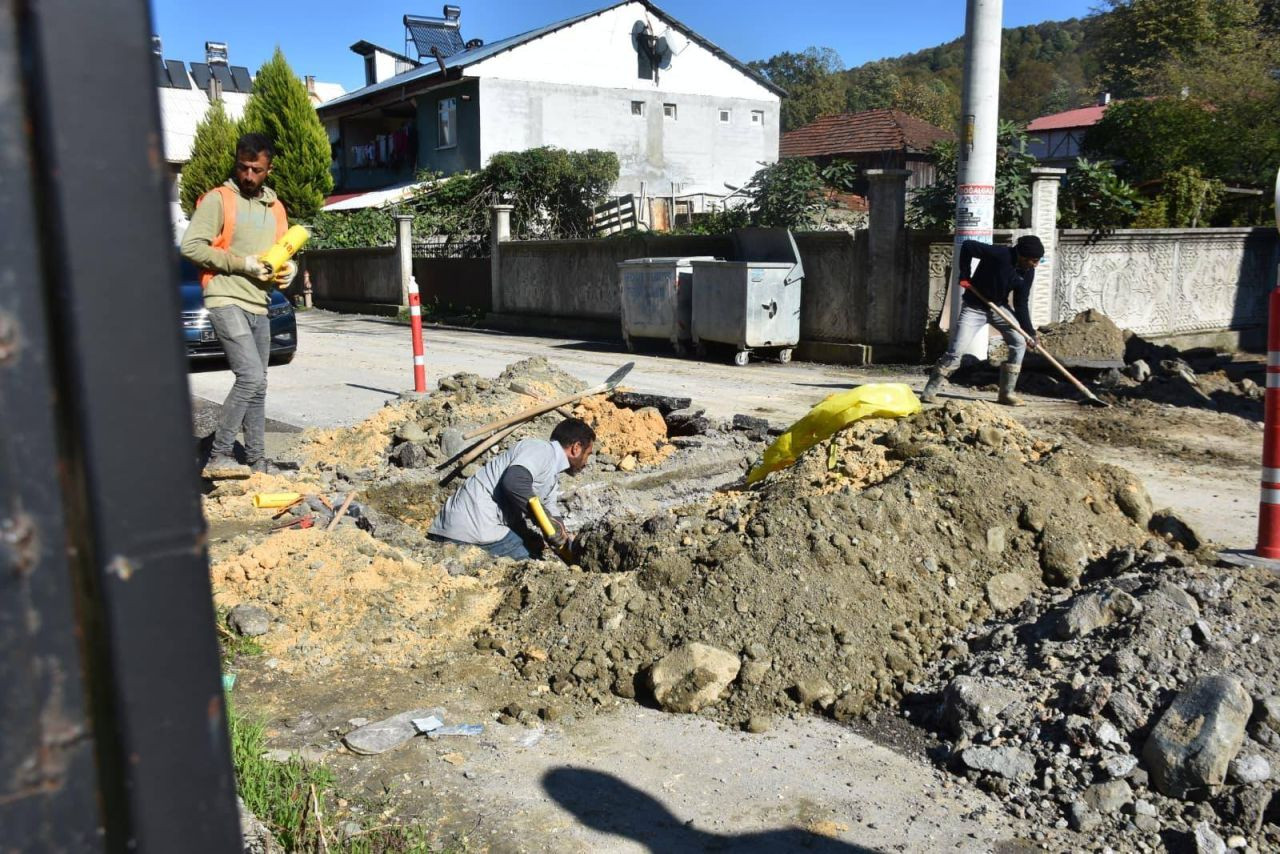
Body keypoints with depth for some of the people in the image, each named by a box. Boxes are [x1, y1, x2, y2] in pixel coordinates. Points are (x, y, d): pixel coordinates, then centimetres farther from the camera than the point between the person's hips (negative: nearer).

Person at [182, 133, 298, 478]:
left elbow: (284, 254, 22)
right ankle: (219, 457, -12)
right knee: (251, 377, -20)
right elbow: (190, 245, -11)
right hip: (227, 301, -7)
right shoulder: (218, 199, -3)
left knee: (258, 386, 11)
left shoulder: (275, 208, 16)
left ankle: (258, 462, 19)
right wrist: (241, 263, -16)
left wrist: (289, 268, -2)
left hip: (259, 307, 7)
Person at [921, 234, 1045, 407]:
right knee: (957, 349, -14)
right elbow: (967, 246, -24)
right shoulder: (999, 254, -27)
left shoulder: (1028, 272, -7)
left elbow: (1021, 304, -4)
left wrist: (1030, 332, -11)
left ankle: (1006, 393, 5)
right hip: (974, 308, -6)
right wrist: (964, 275, -19)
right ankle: (929, 391, -4)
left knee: (1020, 342, -4)